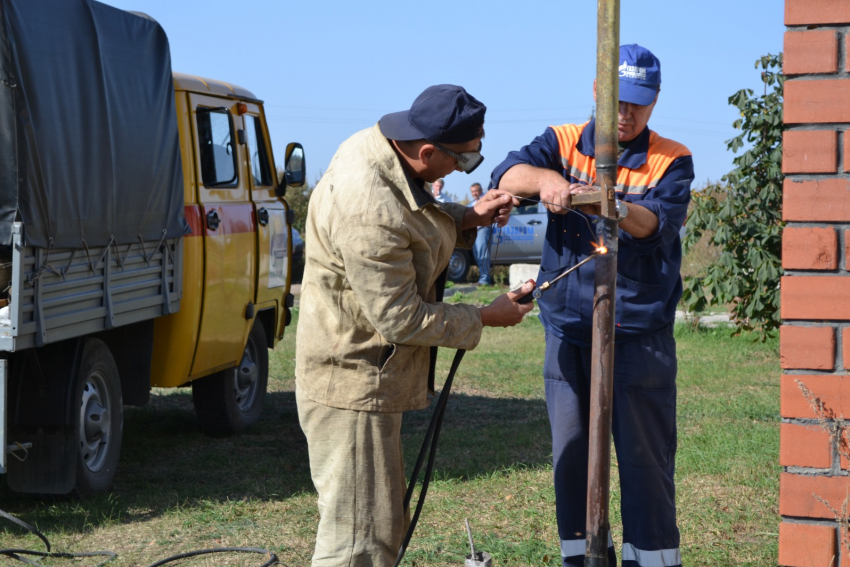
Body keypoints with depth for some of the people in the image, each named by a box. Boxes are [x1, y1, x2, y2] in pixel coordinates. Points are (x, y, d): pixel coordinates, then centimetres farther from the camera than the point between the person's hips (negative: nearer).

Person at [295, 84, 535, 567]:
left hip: (376, 378, 11)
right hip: (354, 387, -11)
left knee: (386, 523, 21)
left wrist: (470, 218, 0)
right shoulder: (369, 212, -31)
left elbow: (414, 226, 19)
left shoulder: (377, 147, 0)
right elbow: (401, 319, -25)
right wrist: (487, 318, -12)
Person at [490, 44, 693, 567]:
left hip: (641, 335, -2)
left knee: (645, 455, -1)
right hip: (568, 332, 2)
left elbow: (657, 223, -20)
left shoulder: (672, 161, -1)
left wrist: (618, 209, -42)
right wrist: (544, 178, -37)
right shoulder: (563, 144, 4)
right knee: (572, 455, 9)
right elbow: (506, 176, -14)